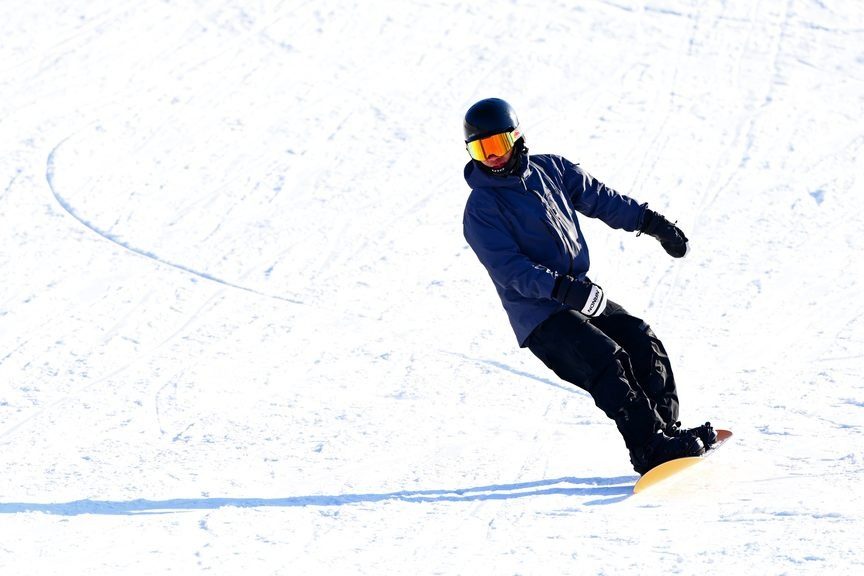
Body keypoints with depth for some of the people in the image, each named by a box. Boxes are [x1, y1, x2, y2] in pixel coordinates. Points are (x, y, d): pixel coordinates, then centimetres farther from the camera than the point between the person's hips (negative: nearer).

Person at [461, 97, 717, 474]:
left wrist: (650, 222, 7)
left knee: (644, 345, -8)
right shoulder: (480, 209, -9)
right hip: (539, 314, -6)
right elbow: (509, 269, -18)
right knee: (607, 360, -22)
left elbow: (599, 198, 15)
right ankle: (651, 448, -24)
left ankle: (668, 431, -3)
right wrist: (561, 288, -30)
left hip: (583, 294, 7)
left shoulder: (551, 169, 8)